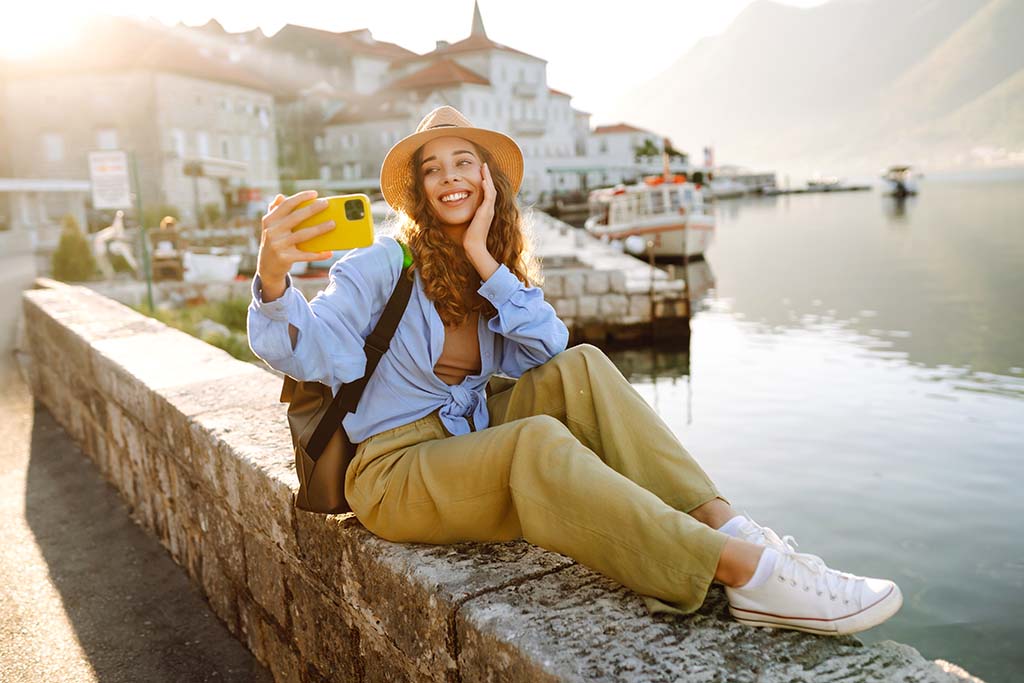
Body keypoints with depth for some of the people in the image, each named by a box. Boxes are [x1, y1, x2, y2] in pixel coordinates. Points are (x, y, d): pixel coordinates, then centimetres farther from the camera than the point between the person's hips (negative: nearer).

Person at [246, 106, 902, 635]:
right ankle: (749, 574, -37)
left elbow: (550, 349, -8)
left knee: (580, 369, -17)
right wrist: (274, 279, -41)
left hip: (469, 440, 6)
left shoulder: (499, 268, 9)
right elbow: (312, 350, -20)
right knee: (538, 443, -34)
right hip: (397, 469, -5)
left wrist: (483, 260, -14)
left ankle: (726, 524, -25)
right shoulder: (385, 263, -8)